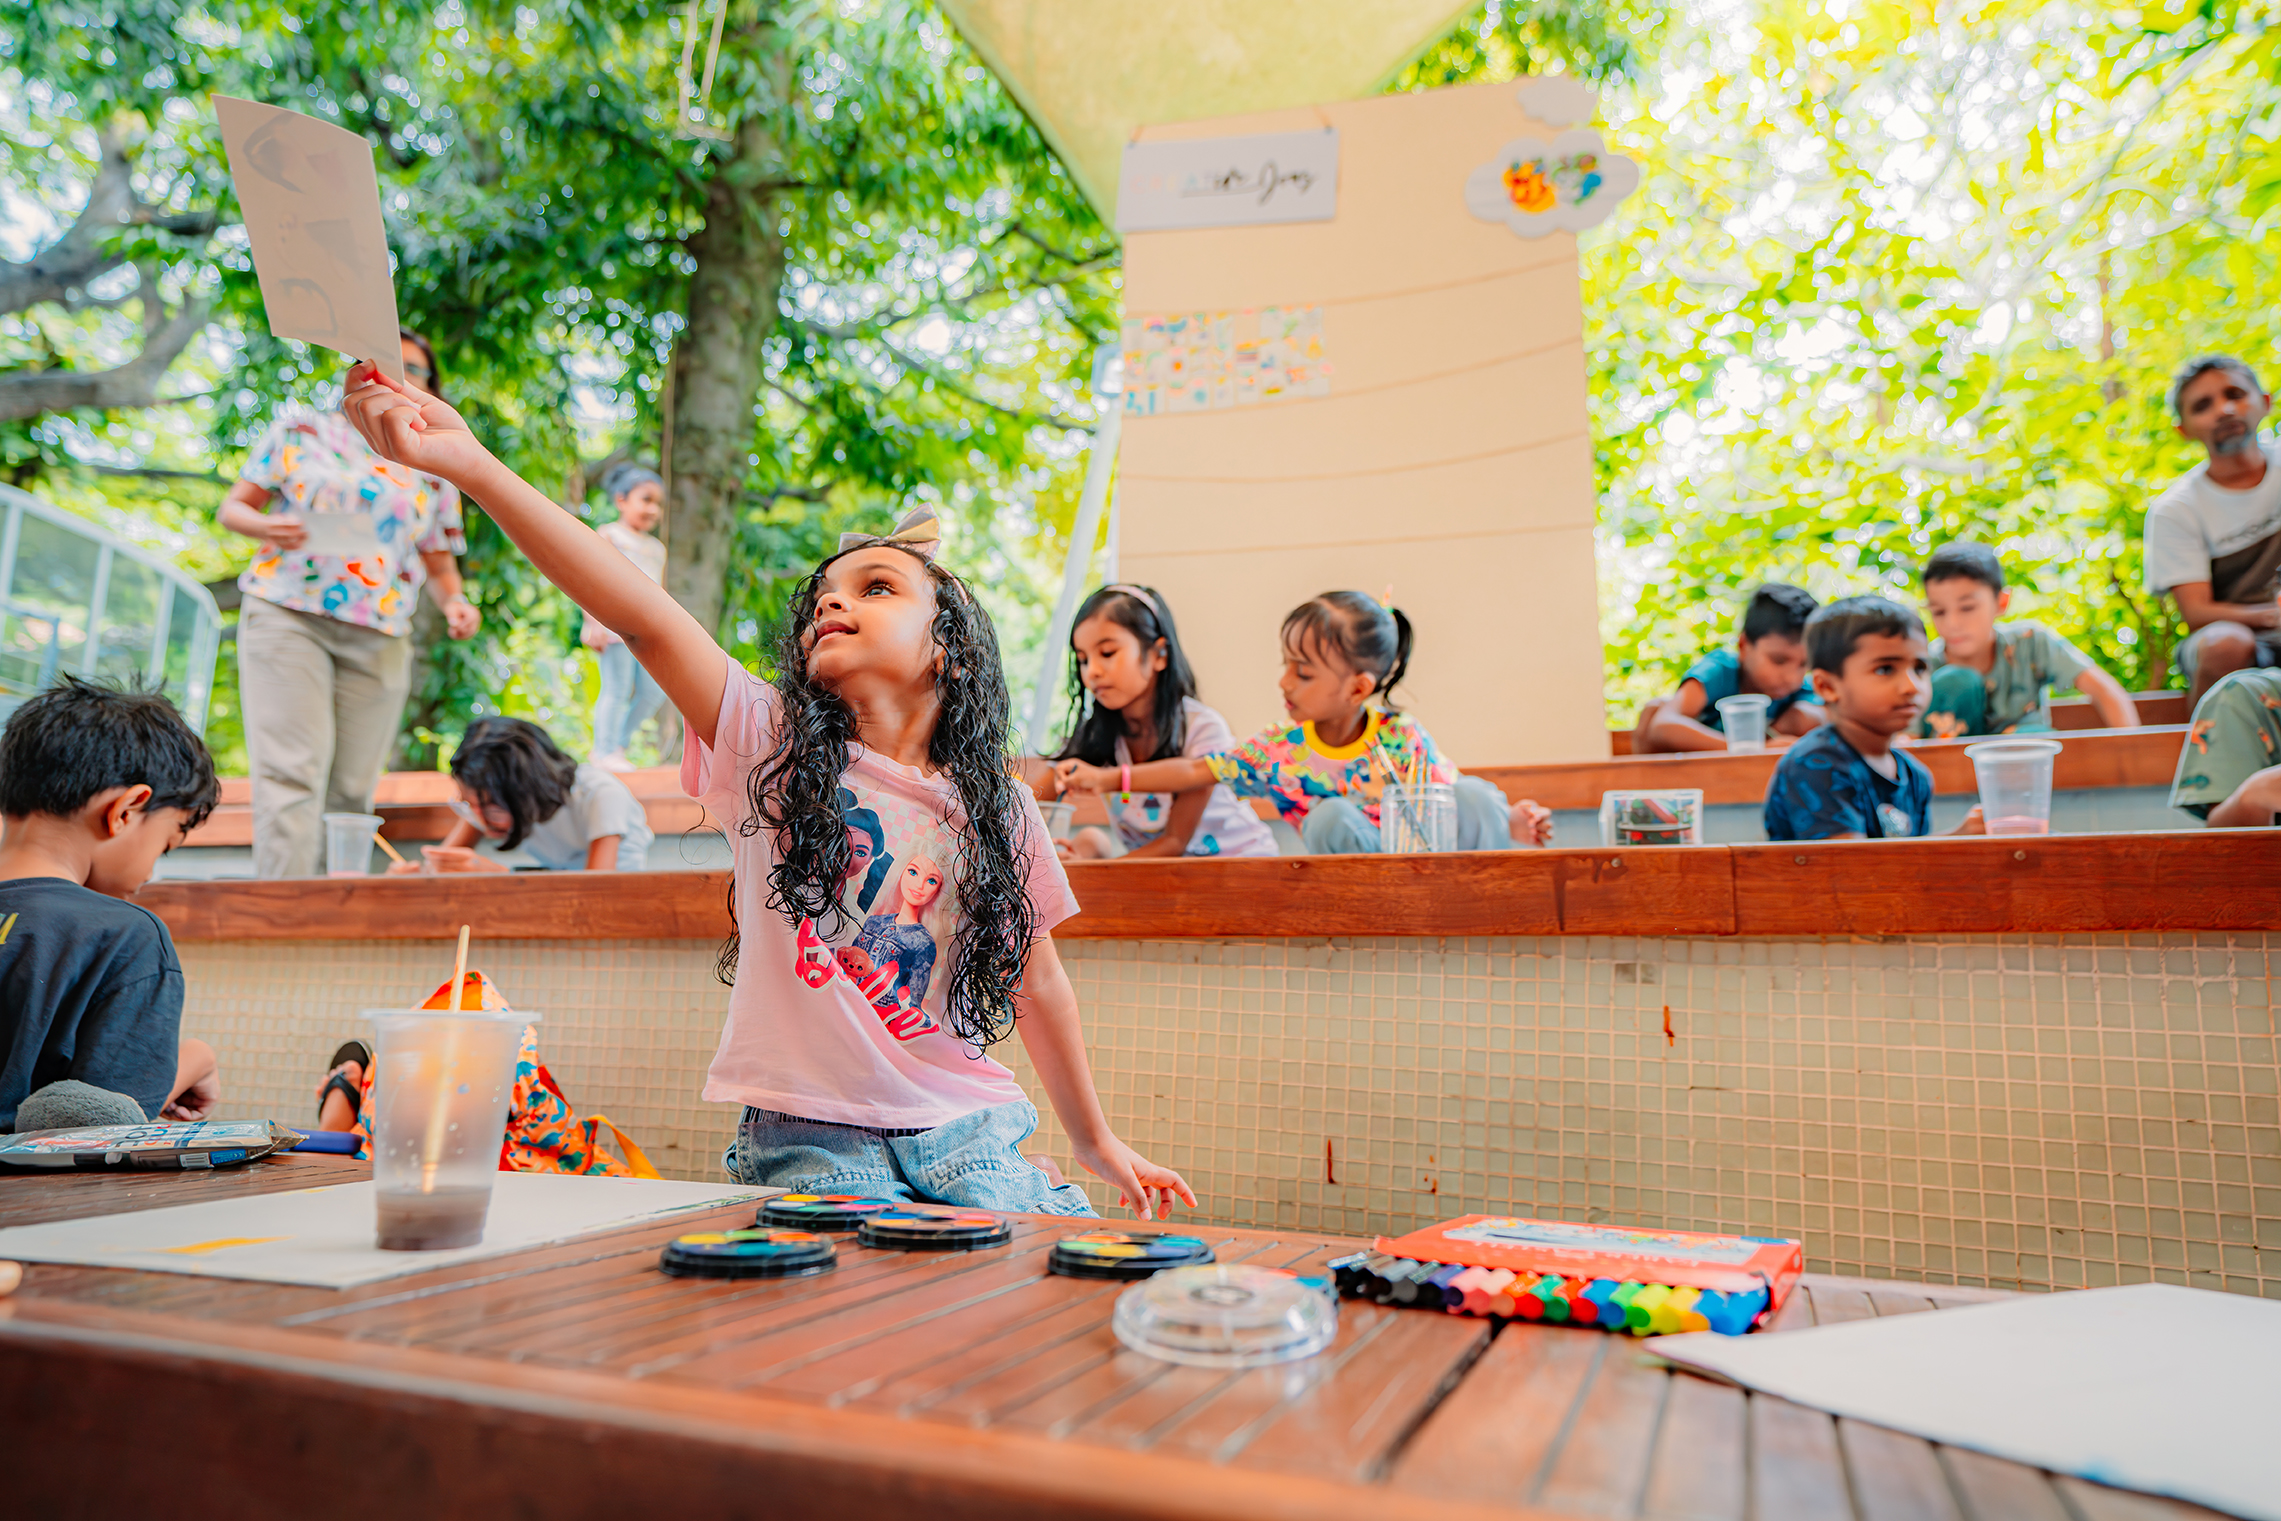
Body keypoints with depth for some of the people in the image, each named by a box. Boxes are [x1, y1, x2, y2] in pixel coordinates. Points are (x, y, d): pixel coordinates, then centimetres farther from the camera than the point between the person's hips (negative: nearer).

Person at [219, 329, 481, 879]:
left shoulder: (434, 472, 17)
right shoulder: (303, 430, 12)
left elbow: (439, 564, 19)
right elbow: (233, 507, 13)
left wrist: (454, 603, -3)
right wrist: (266, 528, -10)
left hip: (380, 640, 2)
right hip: (287, 617, -2)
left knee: (351, 789, 3)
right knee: (292, 772, -13)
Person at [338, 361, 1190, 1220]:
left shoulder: (997, 808, 2)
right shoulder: (769, 747, -4)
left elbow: (1035, 982, 12)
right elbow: (644, 619, -19)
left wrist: (1096, 1141, 20)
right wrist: (470, 464, -30)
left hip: (965, 1137, 3)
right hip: (810, 1140, -2)